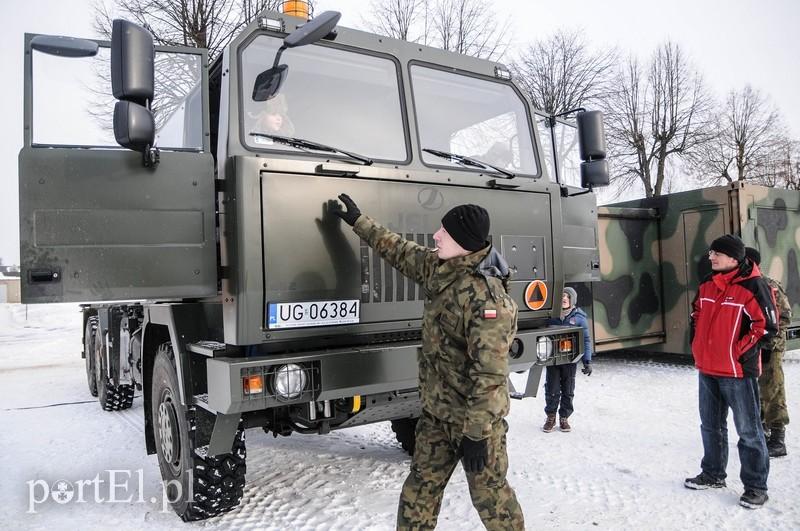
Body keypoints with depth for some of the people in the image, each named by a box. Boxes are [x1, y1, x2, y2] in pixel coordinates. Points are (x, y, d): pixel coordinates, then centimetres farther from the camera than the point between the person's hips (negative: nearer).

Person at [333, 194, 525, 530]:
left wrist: (476, 433, -24)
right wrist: (358, 221, 23)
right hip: (436, 413, 8)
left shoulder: (487, 296, -26)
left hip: (477, 418, -8)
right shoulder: (438, 268, 0)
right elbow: (400, 251, 17)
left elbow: (489, 374, -26)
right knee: (419, 490, 16)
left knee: (490, 494, 8)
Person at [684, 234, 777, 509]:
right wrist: (698, 345, 13)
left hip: (738, 370, -7)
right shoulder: (707, 284, 8)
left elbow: (767, 325, -14)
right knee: (711, 425, 18)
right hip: (707, 368, 7)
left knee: (748, 430, 4)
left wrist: (740, 352, -13)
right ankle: (713, 474, 34)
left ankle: (756, 486, 18)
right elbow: (696, 314, 21)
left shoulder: (752, 286, -14)